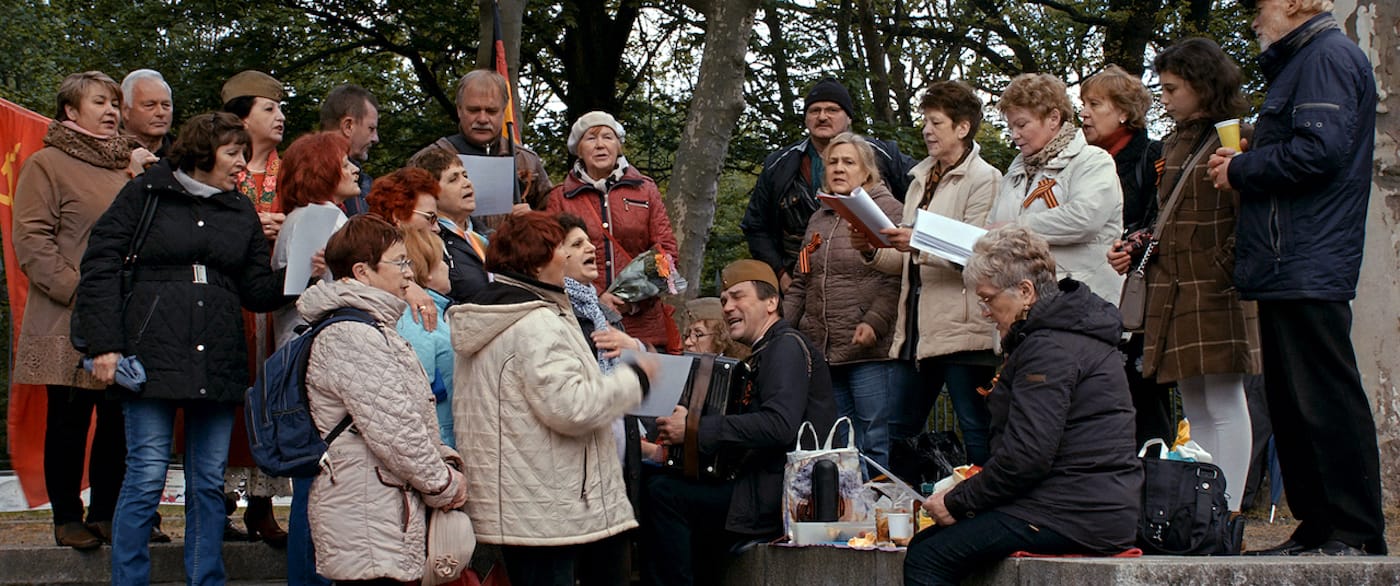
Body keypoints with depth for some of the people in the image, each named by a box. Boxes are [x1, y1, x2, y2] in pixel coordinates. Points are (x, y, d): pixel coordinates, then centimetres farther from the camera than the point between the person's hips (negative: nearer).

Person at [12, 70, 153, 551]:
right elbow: (32, 239, -8)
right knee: (70, 420, 1)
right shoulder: (47, 164, 0)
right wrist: (76, 288, -15)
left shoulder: (128, 164, 17)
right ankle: (67, 516, 10)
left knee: (120, 420, 5)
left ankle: (106, 512, 16)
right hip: (72, 324, -5)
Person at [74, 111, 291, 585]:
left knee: (209, 483, 6)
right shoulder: (145, 194, 4)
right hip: (153, 358, -4)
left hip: (218, 364, 5)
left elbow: (257, 291, 15)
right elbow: (100, 266, 0)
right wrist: (105, 344, -8)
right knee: (146, 478, -6)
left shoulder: (241, 212, 17)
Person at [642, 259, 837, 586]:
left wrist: (696, 429, -21)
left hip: (789, 495, -11)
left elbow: (780, 425, -24)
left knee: (661, 493, -15)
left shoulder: (787, 346, -8)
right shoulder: (766, 353, 22)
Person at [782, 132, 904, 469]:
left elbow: (897, 279, -12)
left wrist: (874, 322, -23)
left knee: (877, 445, -6)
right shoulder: (819, 220, 20)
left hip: (872, 353, -7)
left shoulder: (886, 209, -2)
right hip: (823, 353, 7)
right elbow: (801, 285, 23)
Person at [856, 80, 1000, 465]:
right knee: (900, 427, 10)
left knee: (976, 431, -4)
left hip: (961, 327, -8)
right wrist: (873, 250, 3)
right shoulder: (921, 180, 20)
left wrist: (918, 243, -26)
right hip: (918, 325, 8)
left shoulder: (984, 179, -5)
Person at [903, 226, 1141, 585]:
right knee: (925, 545, 7)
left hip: (1075, 515, -11)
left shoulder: (1049, 348, -14)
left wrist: (957, 501, -9)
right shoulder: (1071, 333, 20)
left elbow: (1027, 456, -21)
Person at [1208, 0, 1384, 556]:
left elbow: (1319, 150, -21)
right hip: (1288, 268, 11)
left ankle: (1357, 534, -6)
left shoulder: (1330, 56, -10)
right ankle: (1317, 526, 17)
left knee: (1325, 401, -9)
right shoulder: (1298, 62, 22)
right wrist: (1248, 161, 7)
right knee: (1292, 405, 12)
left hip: (1309, 269, -11)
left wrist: (1241, 170, -8)